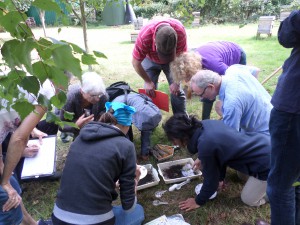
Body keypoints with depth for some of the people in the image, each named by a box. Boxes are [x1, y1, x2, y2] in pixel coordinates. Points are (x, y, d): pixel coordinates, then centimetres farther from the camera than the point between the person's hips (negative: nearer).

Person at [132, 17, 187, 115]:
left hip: (172, 60, 1)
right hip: (150, 60, 0)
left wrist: (176, 82, -21)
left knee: (176, 90, -6)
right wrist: (148, 82, -15)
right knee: (149, 91, -7)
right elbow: (136, 63, -24)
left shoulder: (180, 31, -36)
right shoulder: (144, 35, -39)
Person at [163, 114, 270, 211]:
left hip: (266, 161, -7)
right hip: (263, 142, 7)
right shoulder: (206, 123, -5)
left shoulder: (205, 146, -29)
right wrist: (217, 174, 21)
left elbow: (211, 179, -12)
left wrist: (198, 201, 4)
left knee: (248, 200, 10)